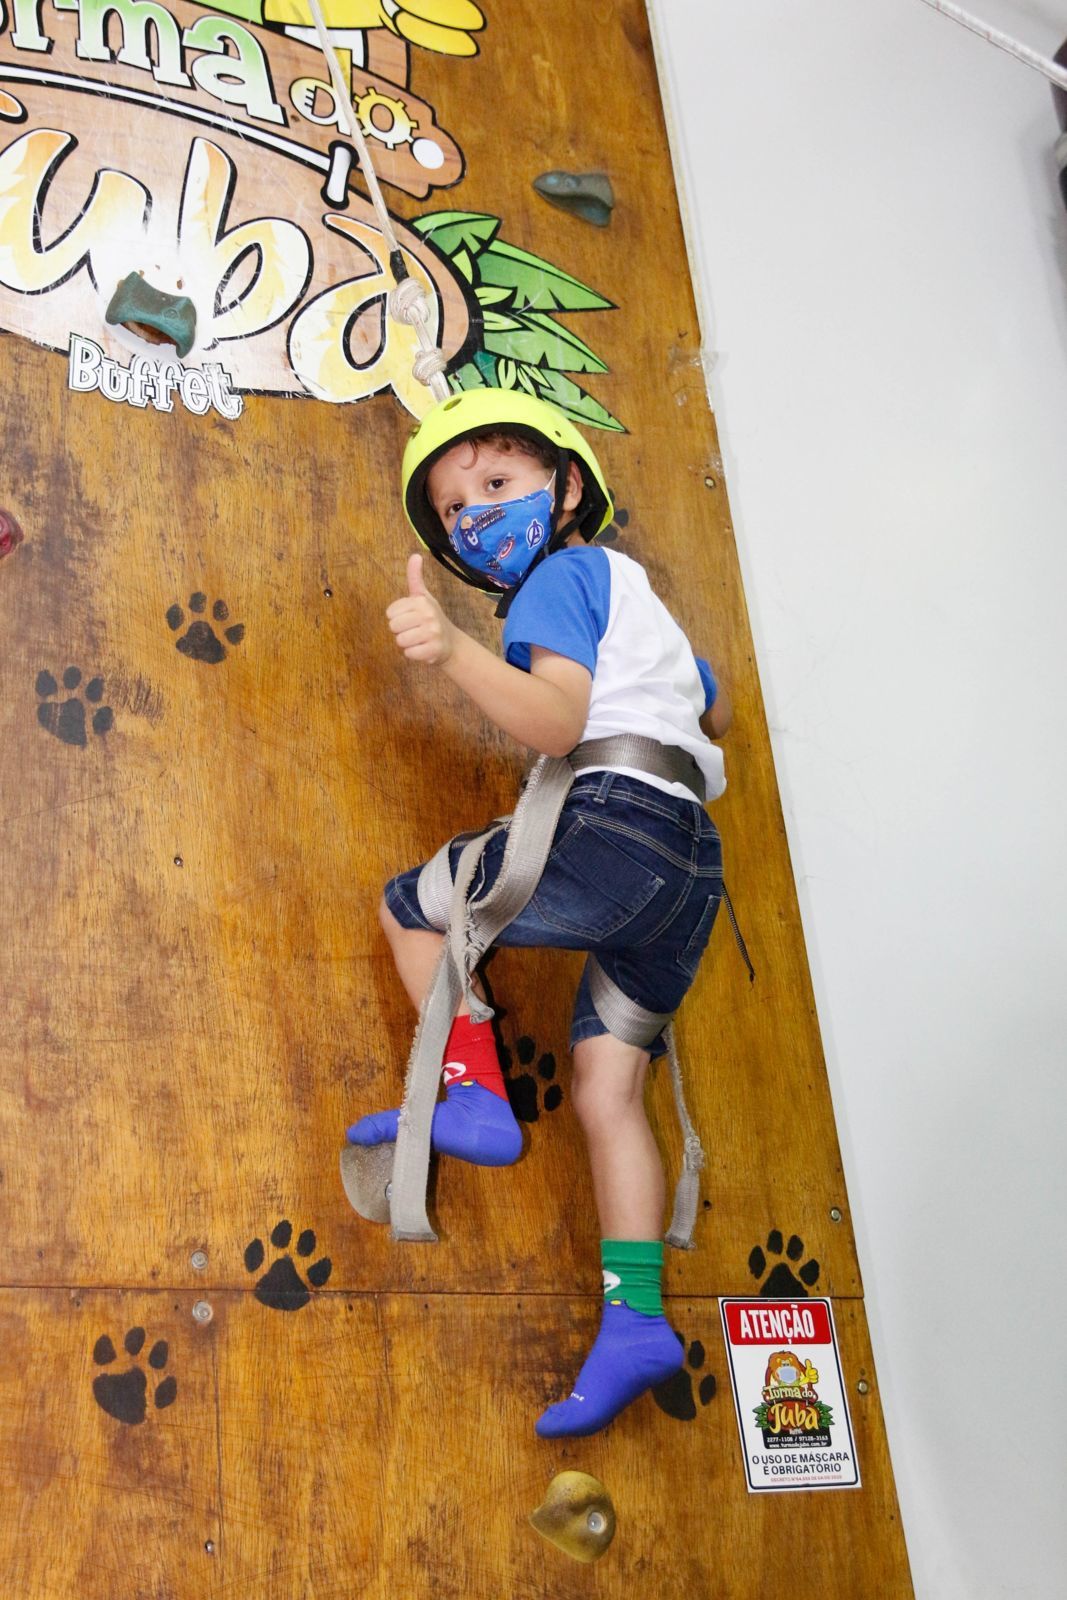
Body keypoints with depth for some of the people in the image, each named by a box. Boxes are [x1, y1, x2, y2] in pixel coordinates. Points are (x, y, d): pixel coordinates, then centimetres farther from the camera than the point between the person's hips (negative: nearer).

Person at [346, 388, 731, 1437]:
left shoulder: (560, 577, 2)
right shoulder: (631, 593, 31)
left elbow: (557, 723, -18)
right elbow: (716, 711, 44)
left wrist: (454, 651, -31)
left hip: (613, 818, -9)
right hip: (687, 859, 9)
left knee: (408, 907, 9)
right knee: (604, 1092, 7)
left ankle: (474, 1094, -3)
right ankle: (634, 1320, 0)